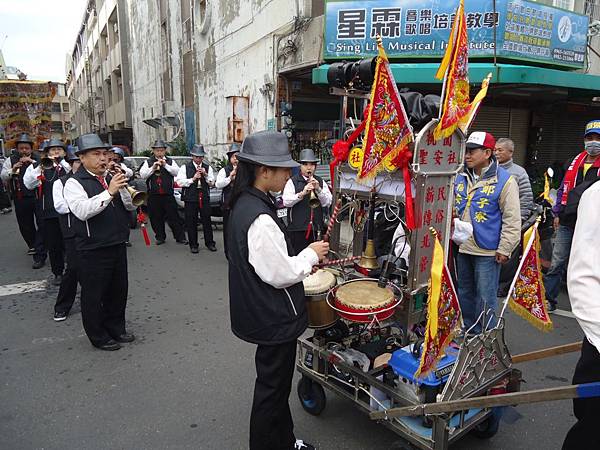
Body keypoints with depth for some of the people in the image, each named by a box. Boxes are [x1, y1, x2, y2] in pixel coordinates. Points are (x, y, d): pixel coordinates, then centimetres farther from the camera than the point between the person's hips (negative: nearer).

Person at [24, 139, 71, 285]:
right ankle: (58, 273, 20)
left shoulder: (68, 166, 5)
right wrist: (40, 168, -12)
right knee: (53, 245, 8)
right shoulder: (36, 167, 11)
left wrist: (61, 162, -17)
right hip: (48, 213, 2)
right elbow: (29, 184, -3)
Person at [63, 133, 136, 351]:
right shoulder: (75, 183, -9)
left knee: (119, 290, 18)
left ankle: (116, 328, 37)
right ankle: (99, 337, 24)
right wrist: (109, 192, -30)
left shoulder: (111, 178, 9)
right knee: (94, 294, 7)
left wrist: (122, 187, -10)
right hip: (92, 250, -6)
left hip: (117, 245, 7)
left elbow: (131, 206, 7)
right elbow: (82, 211, -26)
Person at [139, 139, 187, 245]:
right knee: (156, 218, 7)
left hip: (168, 194, -1)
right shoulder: (148, 162, 9)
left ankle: (180, 237, 6)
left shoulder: (170, 161, 10)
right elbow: (142, 175, -2)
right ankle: (160, 237, 21)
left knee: (173, 216, -1)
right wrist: (153, 167, -13)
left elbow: (177, 172, -5)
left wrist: (166, 165, -13)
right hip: (153, 195, 1)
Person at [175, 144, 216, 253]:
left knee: (207, 220, 4)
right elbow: (180, 182, -5)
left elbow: (212, 183, 7)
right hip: (190, 198, -2)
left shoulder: (208, 167, 11)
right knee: (191, 222, 3)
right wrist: (193, 179, -12)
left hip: (204, 197, 2)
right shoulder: (185, 167, 4)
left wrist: (205, 174, -8)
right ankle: (193, 245, 13)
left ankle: (209, 243, 16)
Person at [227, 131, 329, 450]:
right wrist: (311, 255, -10)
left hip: (262, 313, 10)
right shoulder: (260, 218, -29)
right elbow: (280, 274, -25)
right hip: (274, 318, -10)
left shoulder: (244, 204, 3)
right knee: (273, 387, 10)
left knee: (276, 382, 26)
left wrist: (301, 261, 8)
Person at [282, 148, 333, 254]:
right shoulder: (292, 181, 1)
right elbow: (286, 202, -10)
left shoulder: (321, 182, 10)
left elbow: (328, 203, 3)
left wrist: (318, 189, -12)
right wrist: (301, 194, -24)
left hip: (315, 226, 3)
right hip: (297, 227, -3)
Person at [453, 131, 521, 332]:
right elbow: (453, 208, 18)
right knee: (464, 293, 18)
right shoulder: (461, 178, 8)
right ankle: (466, 332, 34)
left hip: (488, 251, -6)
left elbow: (512, 220, -10)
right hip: (462, 248, 6)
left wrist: (504, 249, -12)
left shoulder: (505, 180, -9)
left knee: (484, 298, 1)